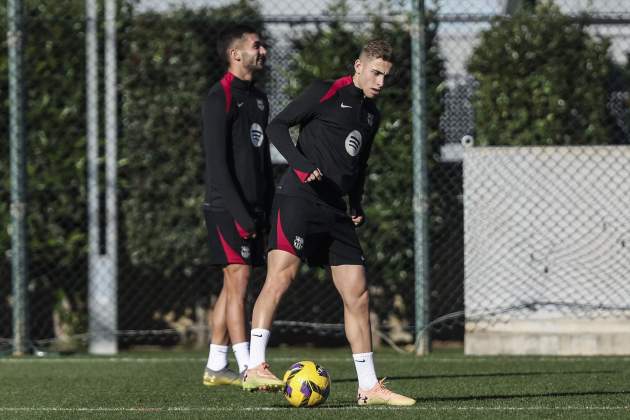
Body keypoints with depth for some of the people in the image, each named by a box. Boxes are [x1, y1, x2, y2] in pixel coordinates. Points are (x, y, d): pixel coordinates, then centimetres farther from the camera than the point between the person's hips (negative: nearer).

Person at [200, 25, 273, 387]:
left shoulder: (259, 99, 17)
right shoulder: (221, 98, -10)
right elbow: (217, 163, -16)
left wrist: (268, 208, 13)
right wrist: (240, 214, -20)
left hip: (251, 209, 8)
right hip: (227, 208, -8)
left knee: (232, 287, 9)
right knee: (238, 282, -12)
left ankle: (216, 368, 13)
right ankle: (250, 371, -17)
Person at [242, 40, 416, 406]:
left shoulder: (371, 114, 20)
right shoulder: (327, 93, -2)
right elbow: (278, 126, -6)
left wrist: (356, 204, 18)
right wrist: (300, 163, -21)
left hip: (336, 210, 8)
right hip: (299, 198, -8)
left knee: (357, 294, 5)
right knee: (281, 277, -19)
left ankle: (369, 386, 10)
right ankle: (255, 368, -21)